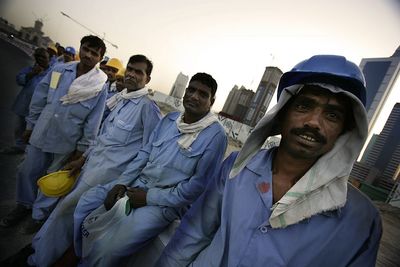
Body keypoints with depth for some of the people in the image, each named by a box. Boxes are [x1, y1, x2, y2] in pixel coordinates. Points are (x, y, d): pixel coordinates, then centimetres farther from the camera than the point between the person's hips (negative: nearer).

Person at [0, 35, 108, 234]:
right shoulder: (59, 70, -2)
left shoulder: (100, 86, -12)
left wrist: (81, 148, -6)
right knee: (27, 172, 18)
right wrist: (30, 125, 9)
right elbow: (39, 99, 6)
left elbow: (93, 122, -9)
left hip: (66, 143, -3)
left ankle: (39, 215, 36)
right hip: (41, 134, 4)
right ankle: (24, 204, 45)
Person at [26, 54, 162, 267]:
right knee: (73, 209, 18)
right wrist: (82, 159, 14)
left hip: (109, 171, -7)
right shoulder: (121, 100, 9)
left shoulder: (148, 107, -17)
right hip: (92, 163, 7)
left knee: (67, 208, 2)